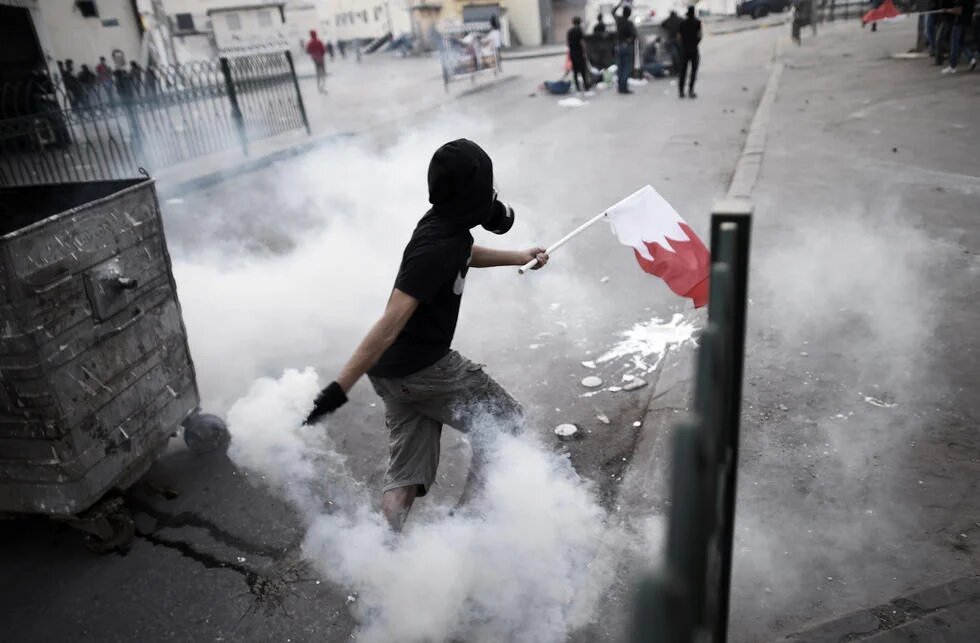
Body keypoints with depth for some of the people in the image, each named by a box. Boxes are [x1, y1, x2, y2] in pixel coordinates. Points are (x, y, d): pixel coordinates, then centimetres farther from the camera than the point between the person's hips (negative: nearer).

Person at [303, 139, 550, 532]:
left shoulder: (449, 226, 5)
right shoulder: (436, 248, -25)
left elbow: (463, 256, 31)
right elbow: (390, 324, -31)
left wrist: (517, 257, 41)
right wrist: (339, 389, -33)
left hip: (396, 373, 9)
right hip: (421, 369, -9)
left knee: (406, 477, 10)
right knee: (504, 424, 7)